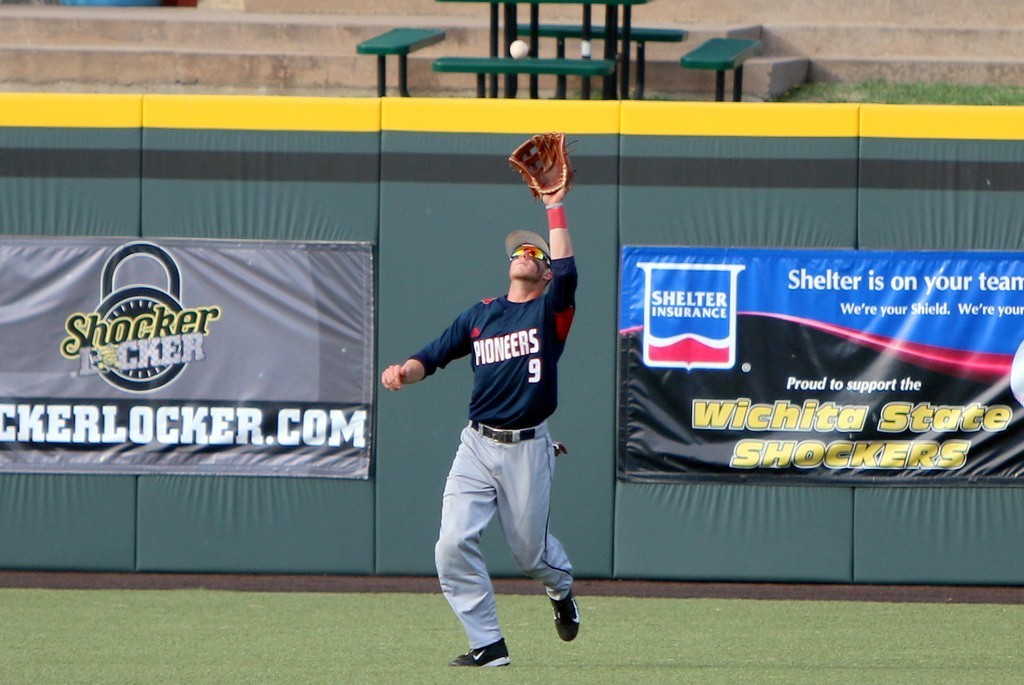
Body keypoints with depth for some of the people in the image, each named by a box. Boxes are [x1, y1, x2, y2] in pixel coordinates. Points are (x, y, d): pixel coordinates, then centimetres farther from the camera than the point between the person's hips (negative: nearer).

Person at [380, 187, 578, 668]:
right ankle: (488, 645, -4)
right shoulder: (481, 314, 11)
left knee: (530, 551, 6)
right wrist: (404, 372, -12)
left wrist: (555, 208, -18)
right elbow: (433, 357, 10)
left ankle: (561, 585, 43)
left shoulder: (551, 312, -1)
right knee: (453, 544, -11)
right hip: (477, 446, 3)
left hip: (528, 450, -3)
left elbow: (567, 272, -21)